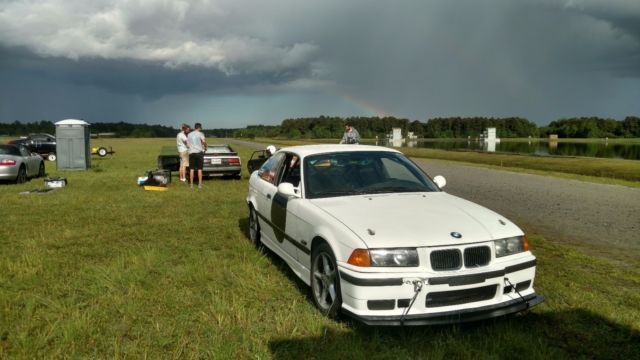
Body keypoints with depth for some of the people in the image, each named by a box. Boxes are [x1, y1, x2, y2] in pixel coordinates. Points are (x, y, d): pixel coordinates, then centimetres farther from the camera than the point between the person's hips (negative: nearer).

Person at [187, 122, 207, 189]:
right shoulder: (200, 134, -4)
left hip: (191, 152, 3)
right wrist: (205, 147, 0)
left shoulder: (189, 134, 10)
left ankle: (191, 184, 7)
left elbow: (188, 143, 12)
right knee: (199, 169, 3)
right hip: (199, 152, -3)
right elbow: (204, 141, -17)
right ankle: (200, 184, 3)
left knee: (191, 169, 7)